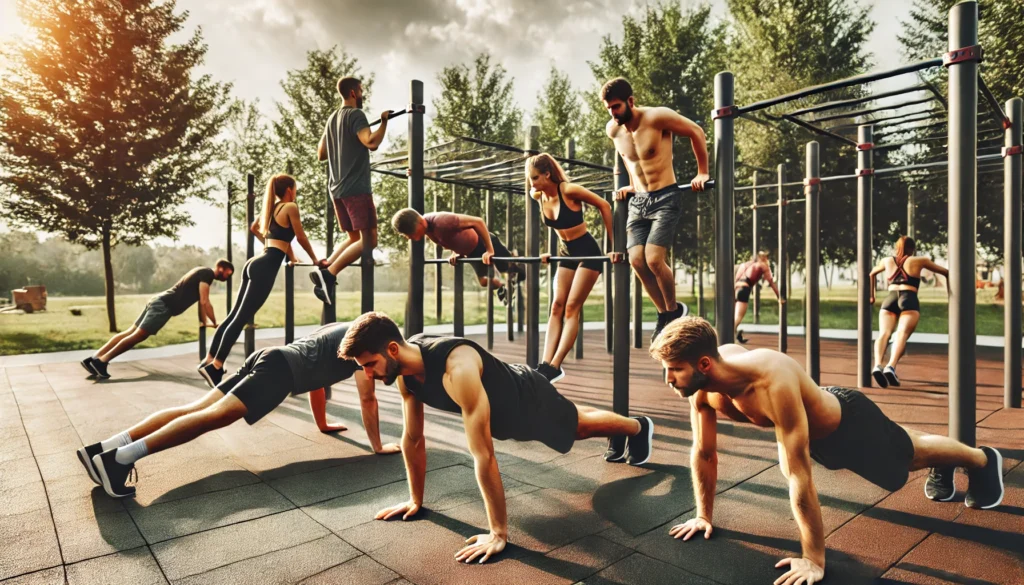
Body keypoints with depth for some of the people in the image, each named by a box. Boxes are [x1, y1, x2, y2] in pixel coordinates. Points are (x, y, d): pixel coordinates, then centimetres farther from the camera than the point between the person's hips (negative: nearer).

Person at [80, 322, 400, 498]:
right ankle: (121, 457, -34)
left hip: (269, 358, 9)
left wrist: (323, 424, 51)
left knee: (197, 408, -1)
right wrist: (378, 445, 7)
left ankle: (107, 447, -10)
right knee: (214, 416, -22)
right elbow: (367, 398, -1)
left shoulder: (341, 330, 33)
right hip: (282, 369, -9)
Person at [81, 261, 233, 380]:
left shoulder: (202, 273, 23)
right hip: (164, 305, -10)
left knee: (131, 332, 5)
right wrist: (215, 324, -5)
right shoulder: (207, 273, -8)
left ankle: (94, 358, 3)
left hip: (160, 301, 10)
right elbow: (204, 302, -12)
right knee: (138, 335, -14)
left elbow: (200, 301, 30)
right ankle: (101, 361, -19)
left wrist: (204, 322, 32)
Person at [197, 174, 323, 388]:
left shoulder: (271, 208, 22)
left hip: (256, 264, 9)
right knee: (240, 318, -10)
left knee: (234, 315, 11)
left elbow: (254, 228, 37)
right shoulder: (290, 207, -3)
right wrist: (315, 260, 14)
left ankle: (209, 360, 15)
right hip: (265, 268, -9)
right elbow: (301, 238, 1)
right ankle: (215, 366, -10)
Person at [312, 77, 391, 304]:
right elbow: (371, 142, -23)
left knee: (354, 238, 17)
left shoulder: (332, 118, 20)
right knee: (368, 240, -8)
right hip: (356, 187, -9)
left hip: (337, 188, 9)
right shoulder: (355, 114, -6)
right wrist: (384, 121, -10)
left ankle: (323, 270, 2)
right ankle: (328, 274, -18)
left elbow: (321, 154, 25)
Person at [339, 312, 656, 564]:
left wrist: (499, 533, -41)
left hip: (531, 402, -8)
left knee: (580, 426, 22)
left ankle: (638, 427, 53)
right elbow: (413, 440, -9)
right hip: (504, 414, 8)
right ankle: (627, 434, 64)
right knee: (574, 425, 33)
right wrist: (415, 500, -2)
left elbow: (483, 455, -46)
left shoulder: (457, 369, -47)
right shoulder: (405, 372, -21)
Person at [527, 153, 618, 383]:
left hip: (587, 251, -7)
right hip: (566, 252, 7)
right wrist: (552, 251, 16)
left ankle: (554, 366, -10)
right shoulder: (538, 197, -3)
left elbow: (604, 206, -13)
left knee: (571, 308, -10)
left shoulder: (569, 191, -22)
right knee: (557, 307, -2)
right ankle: (546, 363, -4)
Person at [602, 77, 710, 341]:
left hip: (665, 198, -6)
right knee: (636, 260, -7)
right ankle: (665, 312, 11)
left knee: (653, 259, -18)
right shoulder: (612, 130, 3)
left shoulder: (657, 117, -15)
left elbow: (696, 132, -6)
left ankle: (673, 311, 7)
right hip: (638, 200, 6)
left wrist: (702, 173, -5)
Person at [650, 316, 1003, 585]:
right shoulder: (702, 384, -28)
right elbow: (704, 453, -13)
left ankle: (983, 460, 58)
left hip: (851, 424, -5)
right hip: (819, 434, 6)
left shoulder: (773, 382, -50)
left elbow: (798, 475, -45)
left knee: (911, 455, 26)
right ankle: (944, 471, 66)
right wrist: (703, 515, -6)